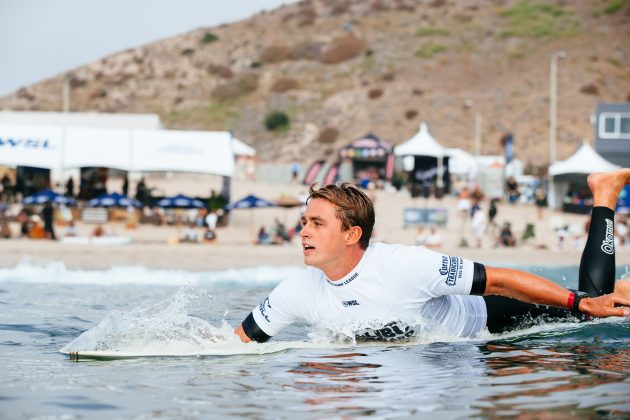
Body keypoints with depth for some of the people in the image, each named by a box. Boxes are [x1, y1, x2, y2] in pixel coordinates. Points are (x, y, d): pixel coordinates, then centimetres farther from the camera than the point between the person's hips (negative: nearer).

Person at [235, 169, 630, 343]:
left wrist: (583, 302, -31)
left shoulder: (406, 265, -38)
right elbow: (238, 340, -11)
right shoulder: (298, 292, -23)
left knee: (591, 310, 2)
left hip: (484, 322, -4)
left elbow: (500, 280, -32)